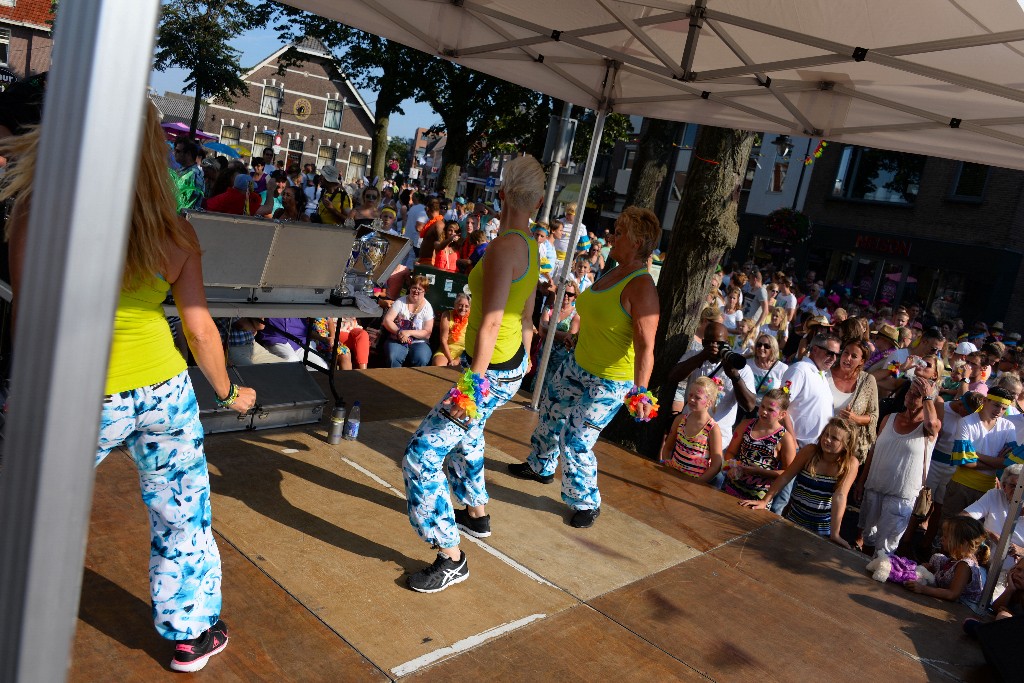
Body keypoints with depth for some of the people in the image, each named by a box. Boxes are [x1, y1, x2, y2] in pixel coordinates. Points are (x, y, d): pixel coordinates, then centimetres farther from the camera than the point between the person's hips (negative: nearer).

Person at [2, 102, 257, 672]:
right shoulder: (175, 230, -7)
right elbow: (201, 330, -2)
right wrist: (227, 391, 14)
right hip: (166, 393, 2)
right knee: (183, 518, 17)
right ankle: (193, 635, 33)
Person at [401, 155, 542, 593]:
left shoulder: (504, 247, -22)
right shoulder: (531, 248, 6)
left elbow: (490, 323, -27)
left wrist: (473, 384, -25)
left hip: (490, 372, -10)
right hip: (512, 368, 10)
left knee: (421, 455, -5)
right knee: (466, 434, 33)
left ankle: (452, 560, 6)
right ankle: (477, 514, 52)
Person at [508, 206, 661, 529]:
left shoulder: (641, 286, -25)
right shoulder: (613, 272, 3)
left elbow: (646, 346, -30)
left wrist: (640, 392, -37)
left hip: (609, 381, -9)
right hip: (578, 365, 9)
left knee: (575, 441, -4)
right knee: (550, 410, 22)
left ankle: (587, 503, 21)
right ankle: (541, 466, 49)